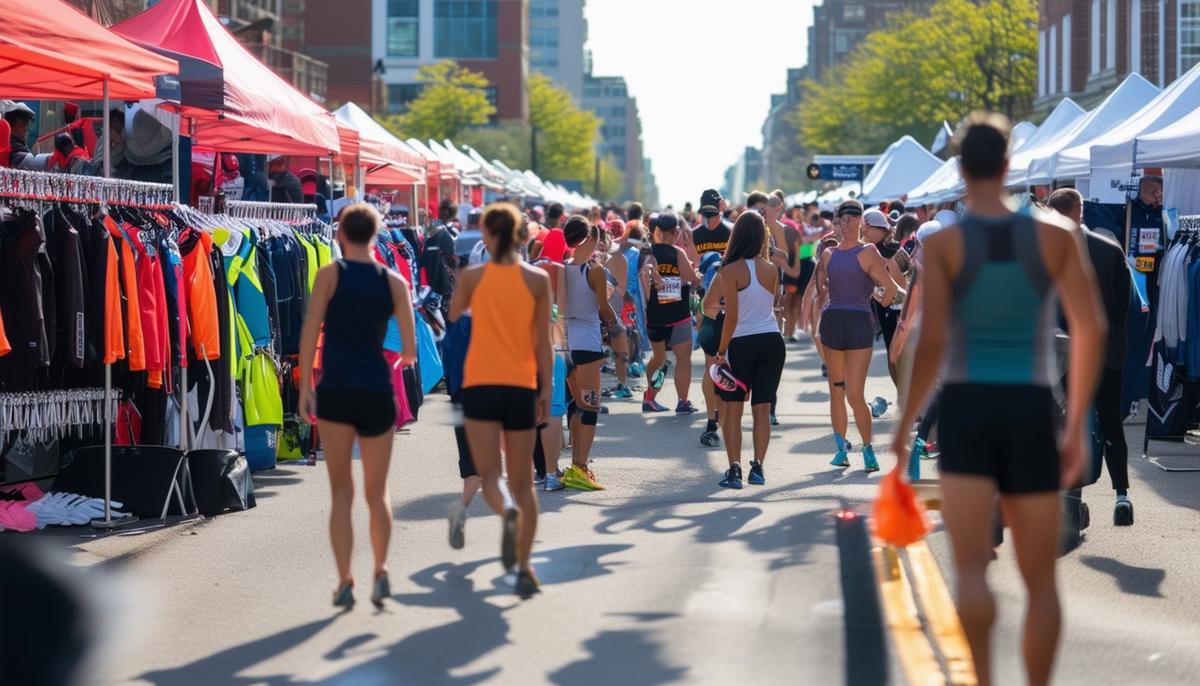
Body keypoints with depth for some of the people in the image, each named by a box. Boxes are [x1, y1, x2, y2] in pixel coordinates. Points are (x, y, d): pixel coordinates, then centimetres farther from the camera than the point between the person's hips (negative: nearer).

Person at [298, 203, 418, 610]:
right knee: (377, 493, 12)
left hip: (336, 392, -1)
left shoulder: (330, 275, 0)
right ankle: (380, 571, -5)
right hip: (377, 393, 1)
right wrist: (401, 361, 24)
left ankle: (344, 581, 0)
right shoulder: (394, 282, 4)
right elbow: (410, 351, 1)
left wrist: (305, 387, -1)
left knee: (341, 492, 6)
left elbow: (310, 333, -6)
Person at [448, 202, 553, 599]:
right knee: (522, 482, 10)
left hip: (481, 385, -1)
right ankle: (523, 567, 7)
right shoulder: (538, 279, 1)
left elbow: (454, 315, 15)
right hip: (522, 387, 1)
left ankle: (508, 513, -37)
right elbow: (543, 341, 2)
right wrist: (546, 390, 7)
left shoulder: (473, 276, -1)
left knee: (490, 476, -3)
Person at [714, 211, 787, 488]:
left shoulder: (731, 270, -10)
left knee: (733, 409, 3)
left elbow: (731, 317, -13)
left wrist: (722, 351, -6)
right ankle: (757, 467, 5)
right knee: (762, 409, 8)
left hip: (741, 343, -4)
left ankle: (734, 468, -5)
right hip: (772, 341, 4)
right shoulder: (771, 269, 3)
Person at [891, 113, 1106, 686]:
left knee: (971, 567, -7)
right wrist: (1076, 426, 8)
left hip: (966, 408, -1)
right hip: (1031, 411, 2)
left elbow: (932, 340, -11)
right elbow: (1091, 330, 0)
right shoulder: (1056, 235, 3)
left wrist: (905, 424, 0)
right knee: (1040, 578, 10)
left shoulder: (942, 243, -3)